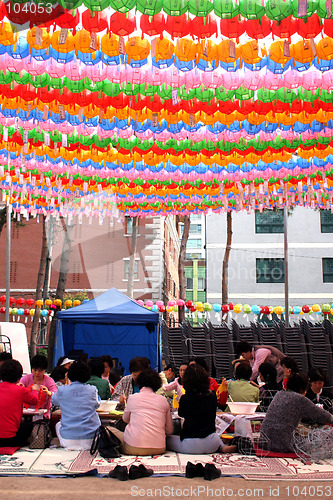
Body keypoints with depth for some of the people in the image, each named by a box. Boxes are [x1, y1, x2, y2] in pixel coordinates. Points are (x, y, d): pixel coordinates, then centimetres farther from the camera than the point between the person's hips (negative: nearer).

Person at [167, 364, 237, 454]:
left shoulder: (185, 398, -14)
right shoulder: (212, 395, -3)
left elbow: (181, 414, 8)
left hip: (191, 445, -5)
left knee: (166, 439, 13)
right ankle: (222, 447, 4)